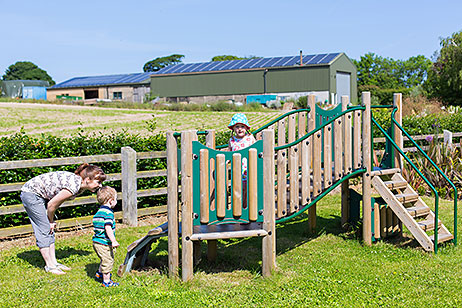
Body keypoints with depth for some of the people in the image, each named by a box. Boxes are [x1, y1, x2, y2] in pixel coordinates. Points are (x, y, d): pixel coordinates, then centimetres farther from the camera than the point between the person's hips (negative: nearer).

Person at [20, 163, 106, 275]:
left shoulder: (80, 186, -2)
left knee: (50, 230, 9)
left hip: (41, 195, 9)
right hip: (31, 193, -9)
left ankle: (53, 262, 16)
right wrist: (51, 221, -4)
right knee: (44, 230, -6)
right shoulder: (73, 186, -30)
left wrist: (51, 221, 6)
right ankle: (49, 266, 3)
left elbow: (56, 203, 10)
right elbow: (52, 204, -21)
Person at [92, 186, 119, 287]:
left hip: (96, 241, 10)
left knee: (105, 260, 29)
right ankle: (107, 281, 8)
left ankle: (99, 273, 45)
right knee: (108, 261, 1)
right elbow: (108, 228, -26)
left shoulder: (99, 212, 11)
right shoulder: (108, 213, -19)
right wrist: (114, 241, -24)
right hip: (104, 243, -10)